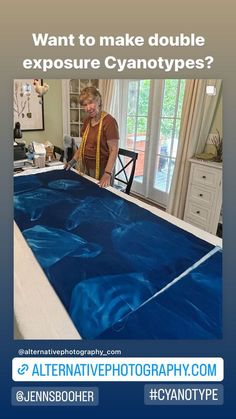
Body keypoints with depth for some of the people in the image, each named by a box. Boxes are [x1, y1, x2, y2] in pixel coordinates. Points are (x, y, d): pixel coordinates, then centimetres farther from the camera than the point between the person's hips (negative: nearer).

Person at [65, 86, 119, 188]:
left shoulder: (109, 121, -16)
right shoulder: (87, 121, 6)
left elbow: (114, 150, -20)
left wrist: (107, 174, -28)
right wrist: (73, 161, 8)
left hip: (101, 170, -7)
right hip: (87, 168, 7)